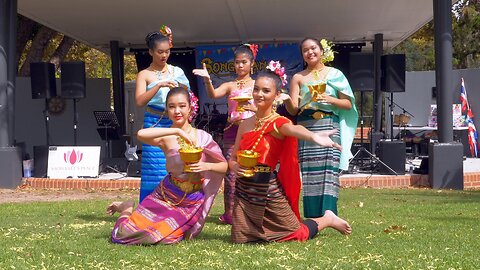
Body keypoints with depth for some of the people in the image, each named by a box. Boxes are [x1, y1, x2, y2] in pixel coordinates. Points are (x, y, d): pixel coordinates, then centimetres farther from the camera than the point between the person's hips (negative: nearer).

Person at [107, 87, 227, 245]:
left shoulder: (202, 137, -5)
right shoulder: (165, 138, -10)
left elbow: (225, 166, -1)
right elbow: (141, 134, -33)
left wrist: (206, 166, -21)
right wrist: (176, 131, -34)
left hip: (192, 202, 1)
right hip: (166, 196, 0)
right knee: (124, 234, -6)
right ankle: (127, 209, 31)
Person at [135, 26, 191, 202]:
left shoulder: (176, 71, 11)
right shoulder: (144, 75, 3)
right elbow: (140, 101, -12)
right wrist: (159, 85, -21)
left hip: (175, 125, 2)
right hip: (155, 125, -2)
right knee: (155, 173, -5)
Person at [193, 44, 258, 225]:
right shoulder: (230, 86, 8)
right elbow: (213, 94, -12)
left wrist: (252, 107, -12)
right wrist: (207, 79, -30)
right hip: (233, 130, 0)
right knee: (231, 171, -2)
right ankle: (230, 212, 4)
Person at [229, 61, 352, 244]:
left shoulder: (277, 123, -12)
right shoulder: (245, 124, 5)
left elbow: (293, 129, -37)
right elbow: (233, 158, 12)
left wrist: (313, 136, -61)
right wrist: (235, 167, -14)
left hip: (269, 189, -4)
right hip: (244, 189, 5)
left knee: (296, 233, 3)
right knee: (240, 240, 3)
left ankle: (327, 220, 32)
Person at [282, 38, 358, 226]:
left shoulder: (334, 74, 11)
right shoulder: (298, 78, 13)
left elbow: (348, 104, 8)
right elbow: (293, 109, 6)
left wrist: (330, 99, -9)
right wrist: (286, 99, -16)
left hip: (329, 126, -1)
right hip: (306, 128, 1)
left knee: (328, 170, -9)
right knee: (309, 172, -4)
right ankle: (312, 216, 0)